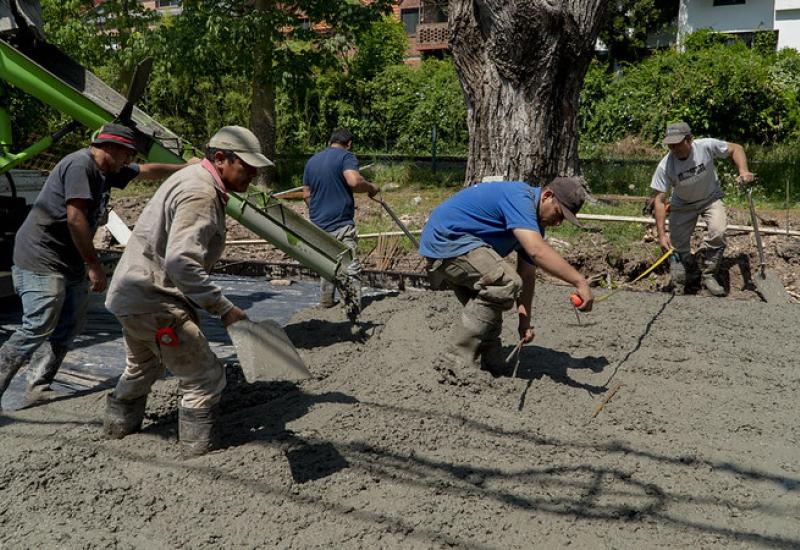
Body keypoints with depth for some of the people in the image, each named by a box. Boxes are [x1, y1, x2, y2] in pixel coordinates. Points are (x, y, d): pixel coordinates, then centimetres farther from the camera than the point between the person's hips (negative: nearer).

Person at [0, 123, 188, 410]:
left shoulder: (106, 171, 13)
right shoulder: (80, 165, -15)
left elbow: (149, 171, 28)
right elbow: (75, 218, -22)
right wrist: (94, 265, -18)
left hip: (70, 264, 10)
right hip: (41, 260, -10)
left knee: (69, 327, 7)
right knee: (37, 329, -13)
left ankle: (38, 388, 11)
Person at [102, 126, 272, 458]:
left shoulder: (193, 178, 12)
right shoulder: (201, 194, -21)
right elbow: (181, 261, -32)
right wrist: (224, 308, -31)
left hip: (130, 292, 11)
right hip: (154, 300, -11)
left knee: (143, 367, 31)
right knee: (205, 378, -4)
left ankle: (117, 430, 48)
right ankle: (199, 454, 4)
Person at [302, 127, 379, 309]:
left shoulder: (312, 161, 15)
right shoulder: (346, 156, -5)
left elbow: (306, 194, 17)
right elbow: (354, 181, -23)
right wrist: (371, 187, -6)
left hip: (318, 224, 7)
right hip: (341, 224, -7)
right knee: (351, 268, -5)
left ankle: (326, 302, 27)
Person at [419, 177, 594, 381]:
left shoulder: (533, 223, 11)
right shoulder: (518, 198, -21)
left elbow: (527, 274, 13)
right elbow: (536, 251, -36)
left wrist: (525, 320, 9)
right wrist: (580, 282, -38)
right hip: (447, 239, -11)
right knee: (505, 283, -24)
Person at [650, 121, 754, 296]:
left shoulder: (706, 146, -27)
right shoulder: (664, 167, -26)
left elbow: (736, 148, -9)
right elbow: (659, 200, -24)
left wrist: (743, 170, -27)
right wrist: (661, 234, -30)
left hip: (710, 199, 0)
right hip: (683, 205, 0)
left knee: (717, 232, -24)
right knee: (677, 246, -4)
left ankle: (709, 275, -4)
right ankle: (685, 280, 24)